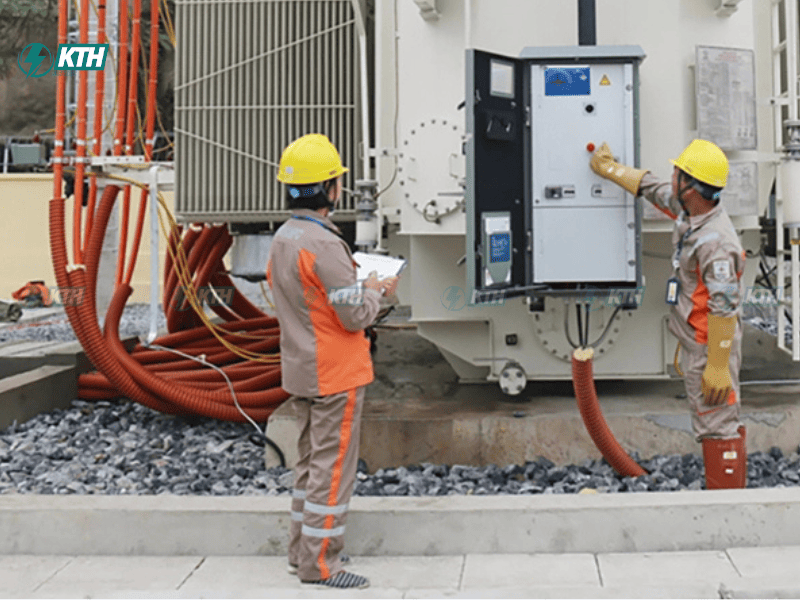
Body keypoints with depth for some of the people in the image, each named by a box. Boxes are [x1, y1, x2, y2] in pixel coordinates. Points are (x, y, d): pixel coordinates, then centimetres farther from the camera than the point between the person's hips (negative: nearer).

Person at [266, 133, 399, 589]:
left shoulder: (283, 238, 6)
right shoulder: (323, 244, -23)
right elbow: (356, 316, -22)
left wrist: (360, 287, 12)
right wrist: (376, 291, -2)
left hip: (301, 371, 9)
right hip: (336, 375, -9)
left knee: (311, 461, 19)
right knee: (333, 467, 1)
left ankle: (303, 550, 30)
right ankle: (320, 564, 9)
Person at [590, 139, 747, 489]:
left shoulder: (715, 242, -25)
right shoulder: (689, 212, 4)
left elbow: (725, 308, -26)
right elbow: (652, 189, 22)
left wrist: (718, 366, -24)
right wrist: (608, 168, 34)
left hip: (710, 348, -10)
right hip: (694, 344, 10)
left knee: (717, 427, -4)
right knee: (717, 424, 17)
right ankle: (726, 491, 27)